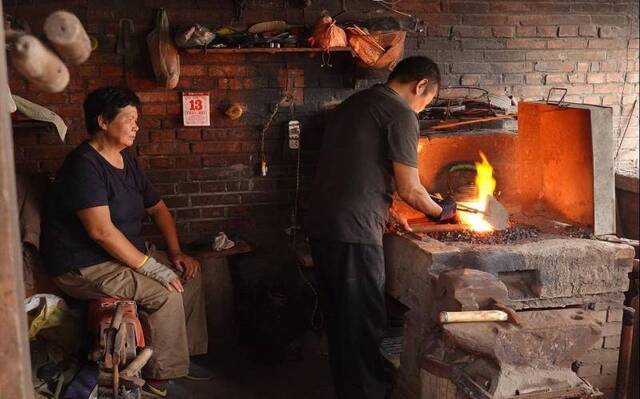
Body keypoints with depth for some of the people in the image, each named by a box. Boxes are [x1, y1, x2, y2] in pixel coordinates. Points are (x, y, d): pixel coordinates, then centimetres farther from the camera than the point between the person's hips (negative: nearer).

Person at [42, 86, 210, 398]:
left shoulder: (125, 160, 8)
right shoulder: (84, 165, -22)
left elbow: (157, 207, 15)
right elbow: (101, 231, -30)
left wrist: (175, 252, 2)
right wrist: (153, 269, -27)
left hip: (123, 253, 10)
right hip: (83, 267, -10)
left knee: (189, 274, 4)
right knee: (166, 293, -23)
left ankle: (181, 353, 14)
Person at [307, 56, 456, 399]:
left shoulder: (354, 103, 19)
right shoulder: (401, 114, -8)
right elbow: (410, 190, -8)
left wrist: (387, 213, 25)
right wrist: (441, 212, 10)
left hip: (322, 227, 9)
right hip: (354, 233, -9)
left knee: (340, 322, 18)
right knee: (363, 326, 2)